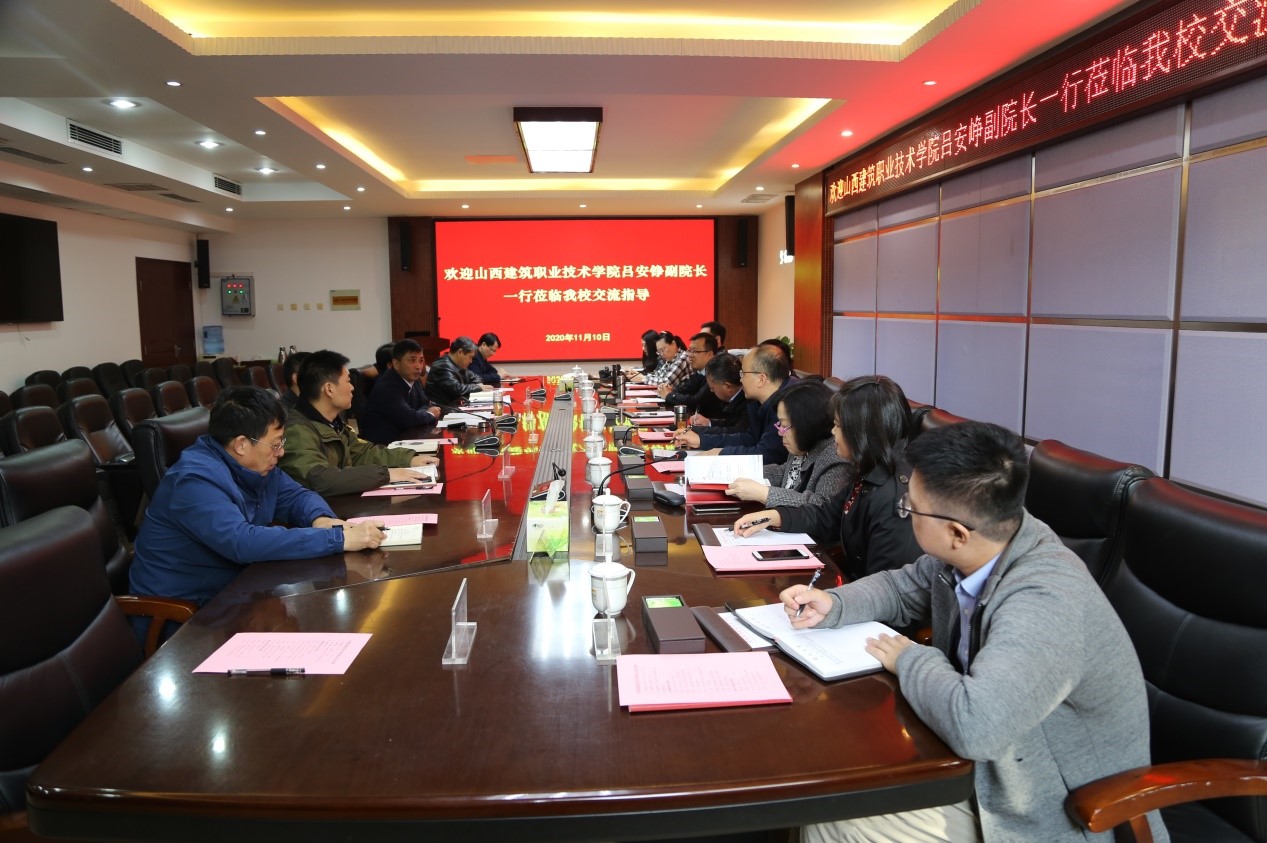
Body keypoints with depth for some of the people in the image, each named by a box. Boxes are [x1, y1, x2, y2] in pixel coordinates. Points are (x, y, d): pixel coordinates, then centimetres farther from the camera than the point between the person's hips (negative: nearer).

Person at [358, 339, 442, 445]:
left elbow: (425, 404, 13)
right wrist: (430, 414, -9)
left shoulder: (414, 380, 3)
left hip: (403, 436, 8)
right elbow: (409, 418, -27)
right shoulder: (386, 387, -22)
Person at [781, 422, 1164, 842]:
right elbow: (902, 588, 12)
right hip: (998, 767, 7)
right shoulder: (967, 553, -9)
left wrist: (910, 660, -26)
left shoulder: (1046, 602, -36)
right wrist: (832, 604, -7)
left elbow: (974, 725, -47)